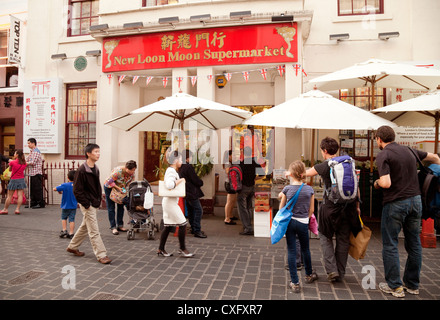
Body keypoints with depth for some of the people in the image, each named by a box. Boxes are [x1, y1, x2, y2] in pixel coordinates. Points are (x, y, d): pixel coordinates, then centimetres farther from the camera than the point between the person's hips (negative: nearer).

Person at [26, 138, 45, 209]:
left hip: (36, 173, -9)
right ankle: (33, 203, 20)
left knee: (38, 188, -6)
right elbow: (27, 160, 19)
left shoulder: (36, 152, -12)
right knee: (32, 189, 12)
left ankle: (41, 203, 0)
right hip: (32, 173, 9)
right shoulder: (31, 152, 17)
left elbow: (33, 162, -19)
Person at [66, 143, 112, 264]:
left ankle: (72, 247, 39)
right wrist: (86, 204, -17)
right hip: (87, 205, -9)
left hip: (95, 203, 9)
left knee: (85, 227, 22)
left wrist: (99, 199, 12)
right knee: (94, 231, -3)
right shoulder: (82, 170, -17)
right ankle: (101, 255, 3)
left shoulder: (95, 169, 8)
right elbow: (77, 190, -17)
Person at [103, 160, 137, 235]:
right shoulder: (118, 171, -35)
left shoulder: (132, 173, -17)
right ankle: (113, 227, 1)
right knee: (111, 208, -3)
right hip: (109, 187, -6)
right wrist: (118, 188, -31)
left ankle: (120, 225, 14)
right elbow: (110, 181, -29)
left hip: (120, 188, 6)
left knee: (121, 207, 5)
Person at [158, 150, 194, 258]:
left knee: (168, 226, 13)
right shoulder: (171, 171, -16)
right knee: (182, 224, -5)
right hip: (170, 202, -11)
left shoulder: (171, 170, 16)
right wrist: (180, 180, -18)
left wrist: (179, 181, 13)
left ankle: (161, 249, 18)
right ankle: (182, 249, 4)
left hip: (169, 202, 11)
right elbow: (170, 185, -31)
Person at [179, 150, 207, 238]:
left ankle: (193, 229, 27)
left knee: (191, 211, 17)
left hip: (185, 192, 10)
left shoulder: (181, 167, 10)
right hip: (192, 193, -10)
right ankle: (197, 231, -5)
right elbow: (196, 180, -19)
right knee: (198, 210, -6)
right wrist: (201, 182, 2)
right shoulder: (189, 167, -20)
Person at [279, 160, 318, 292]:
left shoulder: (287, 189, -10)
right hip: (303, 223, 1)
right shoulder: (309, 190, -5)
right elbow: (311, 210, 3)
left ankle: (295, 283, 9)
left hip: (289, 222, -1)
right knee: (305, 250, 21)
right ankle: (309, 274, 43)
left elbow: (281, 208, -1)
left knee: (291, 251, 5)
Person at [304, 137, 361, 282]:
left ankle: (331, 270, 4)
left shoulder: (325, 166, -8)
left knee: (325, 237, 12)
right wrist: (357, 206, 16)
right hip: (348, 206, 5)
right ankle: (340, 273, 23)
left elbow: (304, 174, 0)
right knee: (343, 240, 13)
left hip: (331, 206, -5)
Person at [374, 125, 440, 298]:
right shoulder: (409, 151, 10)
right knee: (414, 244, 14)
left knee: (390, 245, 5)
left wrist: (377, 183, -1)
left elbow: (386, 183, -23)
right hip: (415, 200, 7)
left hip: (395, 203, -7)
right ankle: (412, 284, 26)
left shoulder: (383, 156, -12)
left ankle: (394, 286, 11)